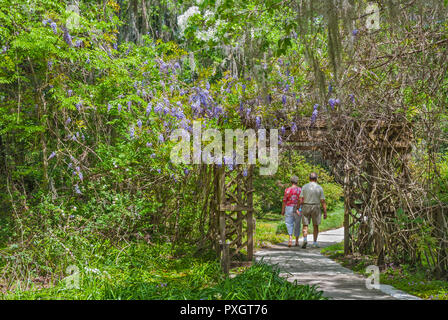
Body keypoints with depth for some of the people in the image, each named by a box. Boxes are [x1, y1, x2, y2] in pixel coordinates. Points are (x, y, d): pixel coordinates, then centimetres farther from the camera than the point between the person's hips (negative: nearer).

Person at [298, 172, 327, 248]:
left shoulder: (304, 187, -2)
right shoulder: (319, 188, -4)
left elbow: (301, 199, -7)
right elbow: (323, 201, -5)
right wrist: (325, 212, -1)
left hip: (306, 208, 0)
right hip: (316, 208, 0)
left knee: (305, 225, 4)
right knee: (315, 226, 12)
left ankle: (305, 239, -18)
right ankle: (315, 243, 14)